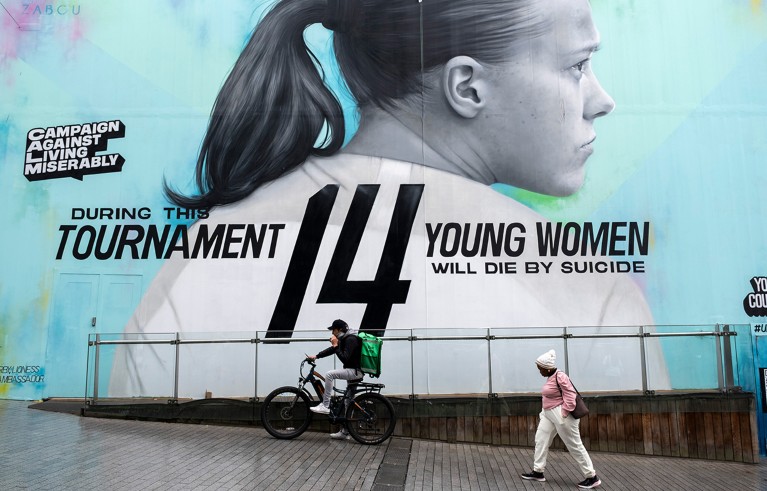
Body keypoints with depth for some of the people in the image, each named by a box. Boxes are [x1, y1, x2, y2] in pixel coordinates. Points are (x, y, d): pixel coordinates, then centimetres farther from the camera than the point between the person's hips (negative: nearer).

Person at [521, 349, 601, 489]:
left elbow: (570, 395, -23)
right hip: (548, 414, 10)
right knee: (540, 440, 11)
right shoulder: (550, 377, 9)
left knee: (574, 445, -2)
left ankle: (592, 477, 8)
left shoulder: (560, 377, -20)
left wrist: (564, 413, -22)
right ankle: (538, 472, 20)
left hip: (560, 414, -10)